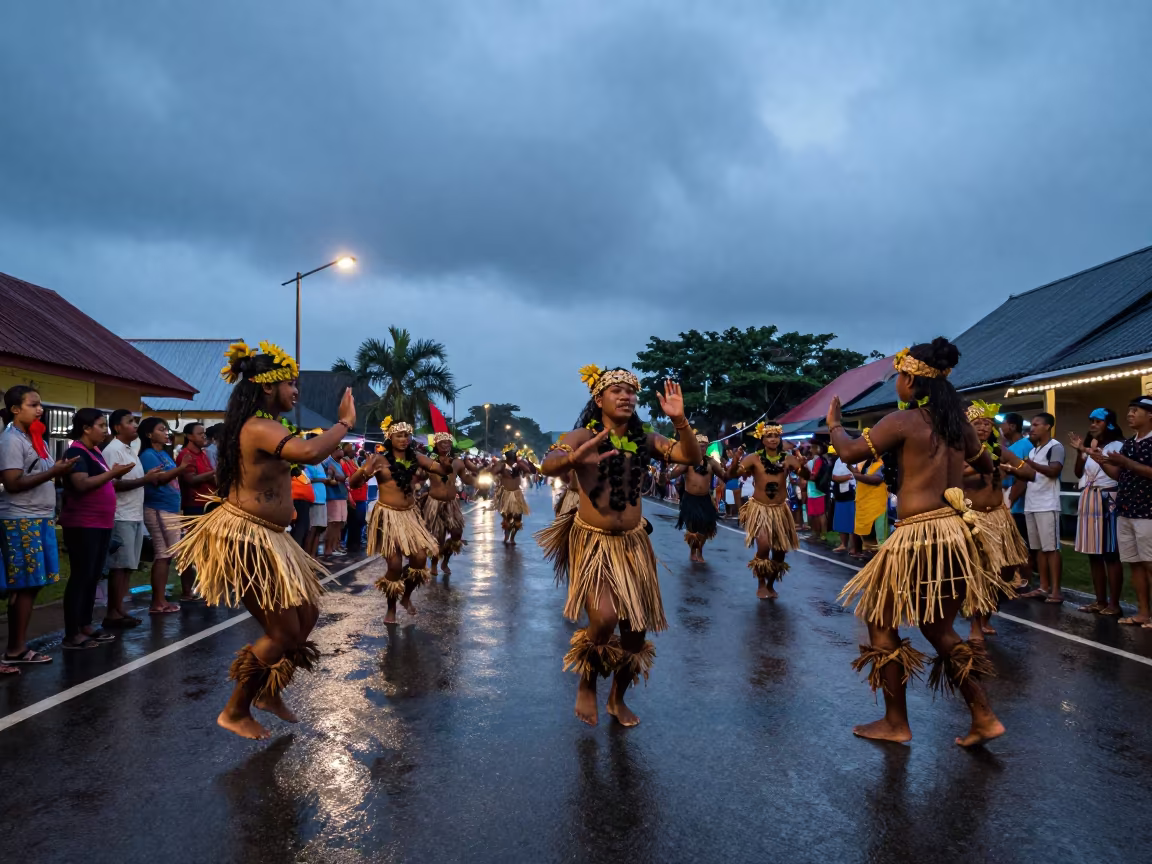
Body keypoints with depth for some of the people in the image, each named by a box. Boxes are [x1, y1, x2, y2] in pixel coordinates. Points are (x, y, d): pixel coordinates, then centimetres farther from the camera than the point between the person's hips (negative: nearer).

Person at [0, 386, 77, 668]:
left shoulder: (34, 439, 14)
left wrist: (60, 471, 4)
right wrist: (53, 472, -22)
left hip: (41, 518, 8)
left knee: (32, 585, 8)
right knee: (24, 586, -5)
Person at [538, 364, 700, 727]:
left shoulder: (645, 438, 1)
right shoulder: (582, 436, -11)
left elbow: (693, 457, -8)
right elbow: (547, 466, -28)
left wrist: (679, 420, -25)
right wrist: (575, 458, -50)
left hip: (633, 543, 4)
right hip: (593, 541, -4)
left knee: (637, 629, 8)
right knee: (604, 616, -25)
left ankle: (618, 698, 35)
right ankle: (586, 685, 6)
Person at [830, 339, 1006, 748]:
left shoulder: (903, 421, -11)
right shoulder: (957, 422, 10)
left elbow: (850, 452, -10)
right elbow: (986, 466, 25)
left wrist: (834, 423, 8)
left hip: (921, 537, -7)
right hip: (956, 533, 8)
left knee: (882, 621, 9)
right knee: (939, 628, 20)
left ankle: (896, 722, 17)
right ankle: (983, 717, 17)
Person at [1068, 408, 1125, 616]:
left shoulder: (1117, 445, -3)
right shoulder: (1089, 446, 18)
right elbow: (1079, 473, 12)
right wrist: (1080, 452, -1)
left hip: (1107, 501, -7)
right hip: (1087, 501, 7)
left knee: (1111, 553, -6)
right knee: (1093, 553, 8)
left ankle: (1114, 603, -3)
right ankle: (1100, 601, 14)